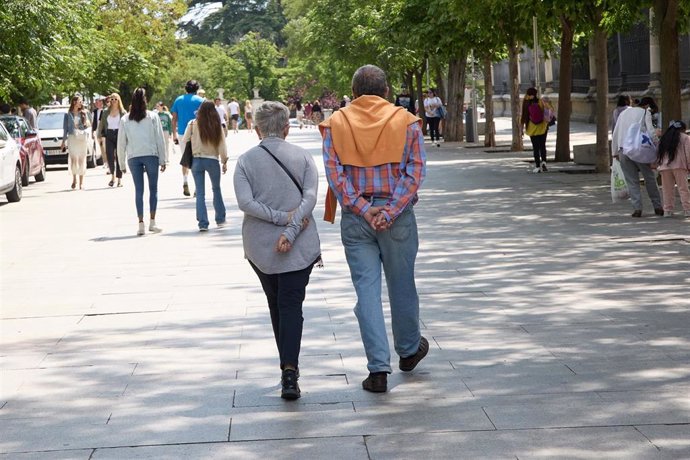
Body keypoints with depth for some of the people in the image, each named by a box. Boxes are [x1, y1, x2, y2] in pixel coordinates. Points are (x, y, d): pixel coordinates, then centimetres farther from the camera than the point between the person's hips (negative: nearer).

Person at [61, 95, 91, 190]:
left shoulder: (83, 113, 13)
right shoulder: (68, 114, 7)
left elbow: (87, 125, 13)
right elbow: (65, 128, 9)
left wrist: (85, 116, -3)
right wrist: (63, 141, 5)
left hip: (83, 137, 2)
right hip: (72, 137, -2)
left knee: (82, 160, 0)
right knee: (73, 159, -10)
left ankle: (81, 182, 6)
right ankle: (74, 179, 9)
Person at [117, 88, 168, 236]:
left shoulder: (125, 120, 5)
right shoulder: (153, 117, 0)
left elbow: (121, 143, 7)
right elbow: (160, 139, -1)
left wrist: (122, 164, 14)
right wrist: (162, 160, 4)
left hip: (133, 157, 2)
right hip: (151, 155, -2)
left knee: (139, 190, 5)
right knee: (153, 188, 8)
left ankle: (141, 224, 0)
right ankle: (152, 222, 4)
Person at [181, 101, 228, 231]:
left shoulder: (193, 124, -5)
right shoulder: (217, 126, -5)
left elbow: (184, 141, 0)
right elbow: (222, 145, -2)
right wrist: (224, 161, 8)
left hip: (197, 160, 0)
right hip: (212, 160, 0)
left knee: (200, 192, 4)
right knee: (216, 189, 19)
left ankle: (203, 223, -1)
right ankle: (220, 219, 25)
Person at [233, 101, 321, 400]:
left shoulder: (246, 160, -1)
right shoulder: (303, 157, 1)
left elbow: (245, 202, -13)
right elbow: (310, 198, -11)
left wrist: (281, 217, -11)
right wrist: (290, 228, -15)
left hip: (260, 246, 1)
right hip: (299, 246, -1)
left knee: (276, 305, 17)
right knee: (292, 305, -3)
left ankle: (288, 364, 24)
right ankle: (290, 369, -20)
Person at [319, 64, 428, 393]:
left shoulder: (335, 124, 3)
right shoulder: (406, 121, 2)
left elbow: (334, 172, -6)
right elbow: (415, 171, -7)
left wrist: (362, 209, -10)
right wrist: (391, 211, -13)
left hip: (355, 218, 0)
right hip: (398, 216, 0)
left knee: (366, 290, 2)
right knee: (401, 286, 15)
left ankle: (378, 368, -3)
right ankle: (409, 350, 34)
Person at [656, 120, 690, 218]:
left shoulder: (663, 139, 19)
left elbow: (658, 154, 15)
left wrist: (660, 164, 18)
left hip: (664, 167, 4)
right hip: (679, 166, -4)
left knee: (667, 190, 7)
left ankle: (668, 210, 4)